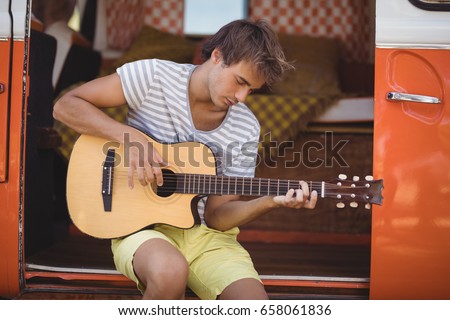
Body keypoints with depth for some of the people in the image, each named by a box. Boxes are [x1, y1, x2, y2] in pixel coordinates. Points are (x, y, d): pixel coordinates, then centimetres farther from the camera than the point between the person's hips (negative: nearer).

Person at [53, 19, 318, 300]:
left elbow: (216, 215, 0)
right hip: (142, 224, -3)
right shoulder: (155, 76, -8)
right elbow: (66, 106, -9)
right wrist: (130, 137, -22)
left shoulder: (247, 130, -1)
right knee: (171, 272, -38)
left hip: (206, 234, 3)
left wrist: (271, 201, -18)